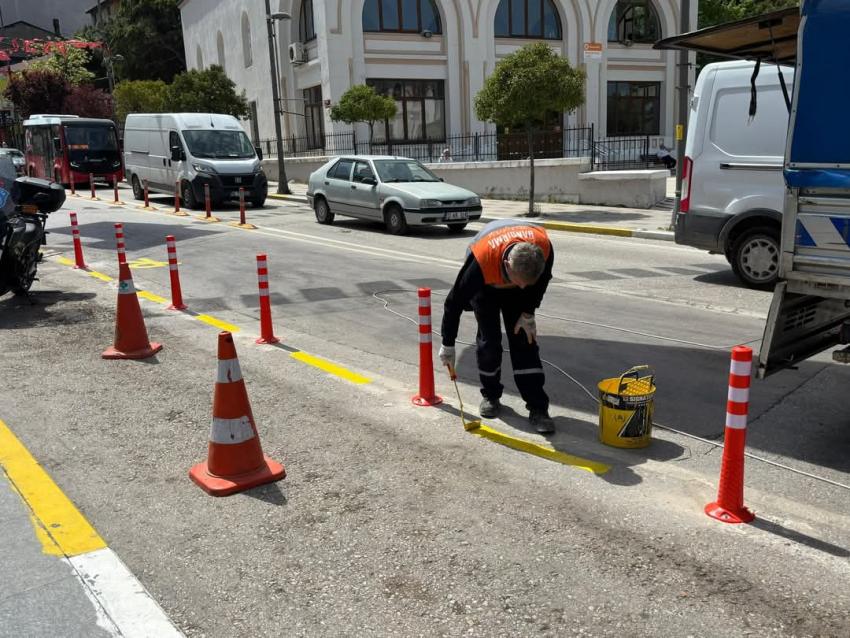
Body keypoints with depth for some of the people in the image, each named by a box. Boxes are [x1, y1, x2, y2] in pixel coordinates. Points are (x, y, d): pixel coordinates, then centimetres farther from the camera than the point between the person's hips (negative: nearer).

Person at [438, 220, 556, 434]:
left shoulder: (543, 247, -38)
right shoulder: (481, 260, -45)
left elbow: (543, 279, -10)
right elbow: (455, 301, -28)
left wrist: (528, 313, -12)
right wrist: (448, 345, -18)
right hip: (485, 287, -2)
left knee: (524, 340, -7)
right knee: (489, 339, -9)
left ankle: (538, 407, -4)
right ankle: (490, 395, 15)